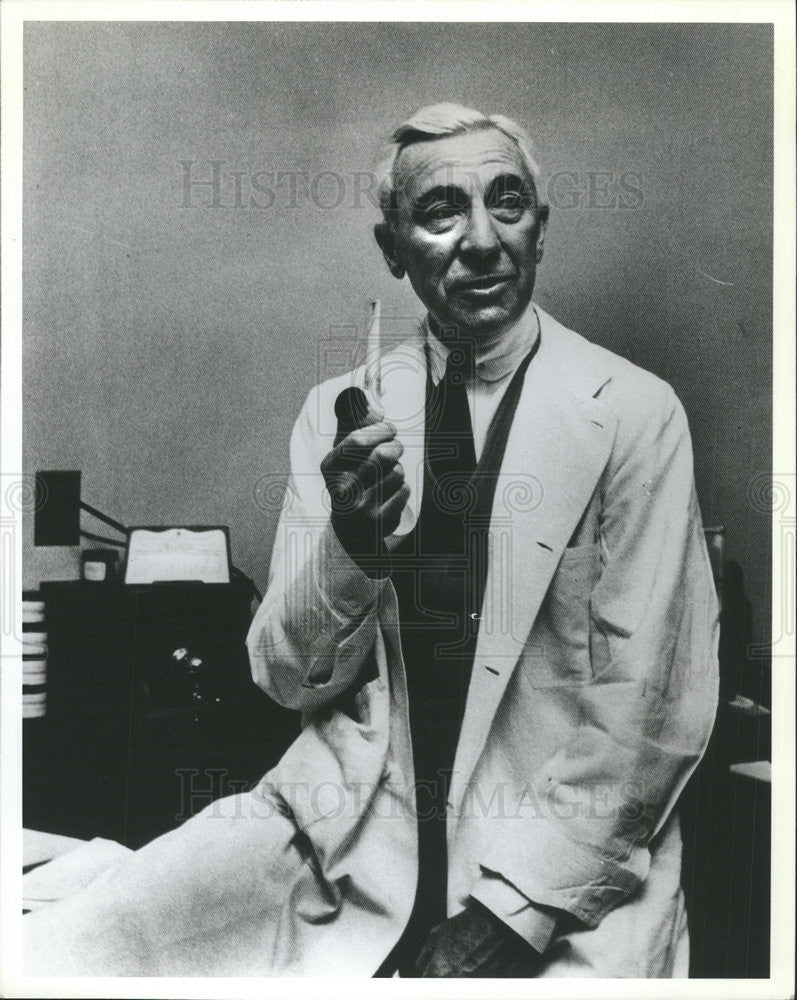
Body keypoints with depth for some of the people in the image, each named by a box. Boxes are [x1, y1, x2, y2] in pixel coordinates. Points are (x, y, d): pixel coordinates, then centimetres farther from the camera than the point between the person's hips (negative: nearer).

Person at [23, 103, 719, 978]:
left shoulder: (634, 412, -5)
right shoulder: (339, 413, 4)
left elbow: (656, 711, -6)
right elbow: (287, 679, 3)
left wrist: (511, 909, -12)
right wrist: (349, 546, -17)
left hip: (563, 866, -1)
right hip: (351, 829, 2)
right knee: (47, 955, -14)